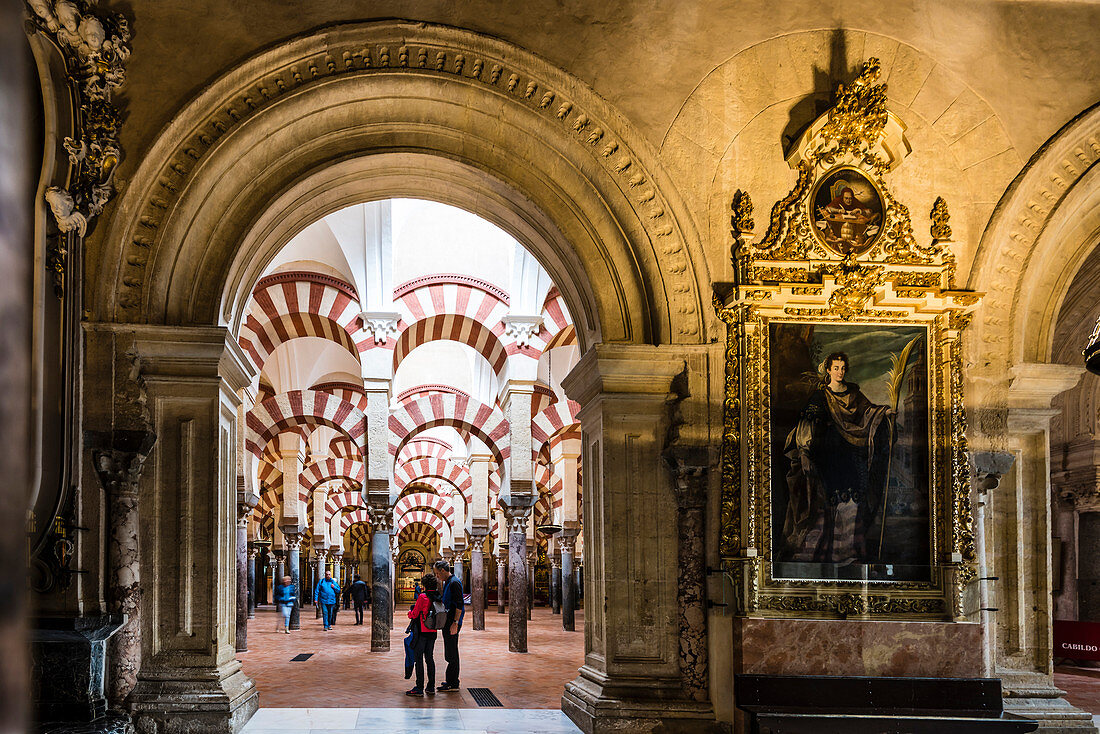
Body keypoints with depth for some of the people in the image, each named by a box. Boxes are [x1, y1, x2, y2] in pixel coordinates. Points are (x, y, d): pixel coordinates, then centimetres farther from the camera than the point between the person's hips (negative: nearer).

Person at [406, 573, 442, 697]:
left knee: (419, 659, -1)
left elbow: (414, 615, -12)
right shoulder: (438, 598, 3)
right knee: (430, 658, 13)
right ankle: (431, 687, 15)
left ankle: (419, 688, -3)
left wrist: (409, 612, 10)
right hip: (433, 632, 6)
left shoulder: (422, 597, -16)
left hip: (422, 632, -6)